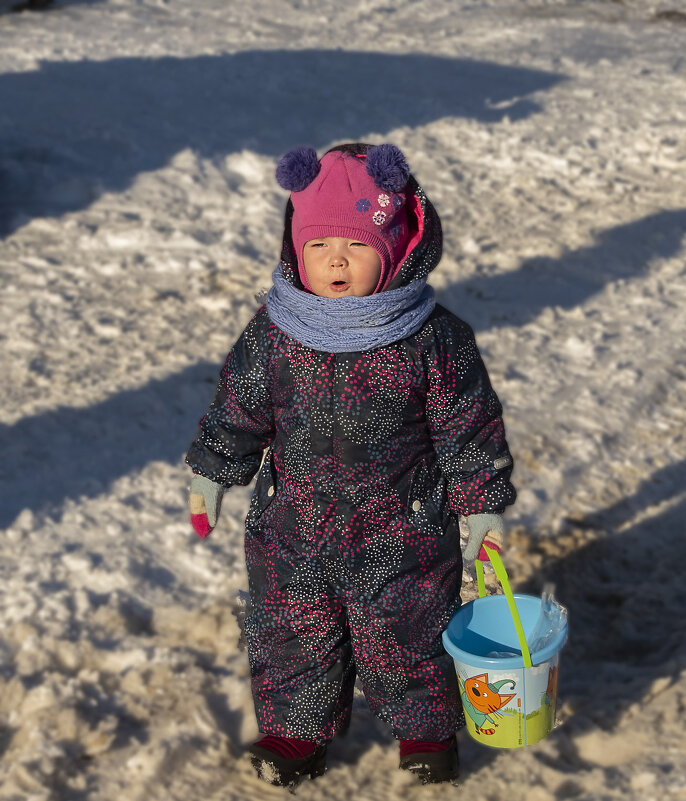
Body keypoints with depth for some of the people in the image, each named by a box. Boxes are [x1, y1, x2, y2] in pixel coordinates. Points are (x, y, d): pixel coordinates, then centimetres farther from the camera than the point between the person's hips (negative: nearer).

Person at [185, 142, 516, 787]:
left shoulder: (433, 338, -15)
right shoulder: (274, 331, -7)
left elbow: (468, 427, -6)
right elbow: (238, 406, 6)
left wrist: (483, 506, -3)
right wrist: (211, 474, 10)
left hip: (402, 529, -2)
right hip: (293, 524, 3)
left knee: (404, 636, 11)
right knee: (293, 634, 14)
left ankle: (426, 728, 36)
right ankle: (297, 729, 37)